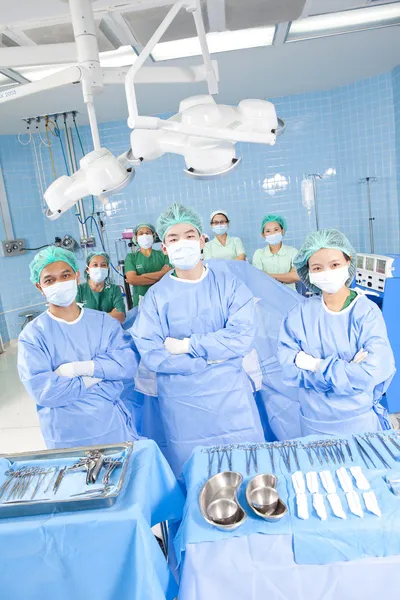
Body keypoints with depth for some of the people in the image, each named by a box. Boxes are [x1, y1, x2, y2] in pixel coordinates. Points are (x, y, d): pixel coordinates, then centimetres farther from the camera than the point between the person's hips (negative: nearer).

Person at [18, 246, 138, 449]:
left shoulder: (105, 322, -1)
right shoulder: (32, 335, -9)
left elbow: (128, 363, -12)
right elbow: (41, 390, -18)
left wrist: (81, 367, -21)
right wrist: (97, 377, -14)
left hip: (112, 427, 3)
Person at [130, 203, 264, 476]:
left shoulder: (229, 285, -4)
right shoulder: (156, 295, -4)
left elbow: (243, 338, -14)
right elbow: (150, 355, -12)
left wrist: (187, 346, -16)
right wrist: (210, 358, -15)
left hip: (231, 397, 0)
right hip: (182, 403, 0)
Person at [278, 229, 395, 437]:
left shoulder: (367, 312, -13)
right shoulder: (299, 315, -9)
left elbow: (375, 371, -22)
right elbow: (289, 369, -15)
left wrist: (316, 366, -19)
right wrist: (347, 370, -20)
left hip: (360, 421, -1)